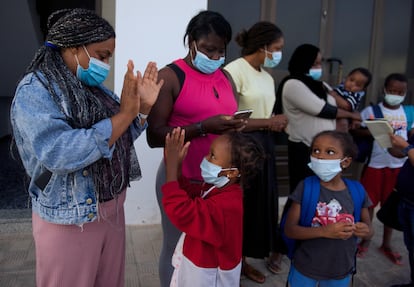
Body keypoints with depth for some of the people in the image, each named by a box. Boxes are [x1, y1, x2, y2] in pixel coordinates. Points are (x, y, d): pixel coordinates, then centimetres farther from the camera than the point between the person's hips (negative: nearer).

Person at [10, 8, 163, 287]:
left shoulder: (94, 87, 6)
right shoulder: (34, 91, -17)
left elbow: (119, 140, 10)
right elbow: (58, 154, -31)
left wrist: (143, 108, -6)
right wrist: (124, 114, -28)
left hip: (112, 209, 7)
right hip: (70, 220, -7)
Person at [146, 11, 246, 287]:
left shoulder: (225, 78, 10)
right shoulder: (170, 76, -9)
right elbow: (154, 136, -15)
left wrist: (235, 128, -4)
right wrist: (203, 127, -24)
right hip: (181, 180, -5)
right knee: (177, 248, 9)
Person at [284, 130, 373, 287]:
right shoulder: (305, 187, -14)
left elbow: (368, 227, 7)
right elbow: (289, 229, -16)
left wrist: (365, 230, -17)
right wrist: (326, 231, -28)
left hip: (341, 272, 3)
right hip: (305, 269, -3)